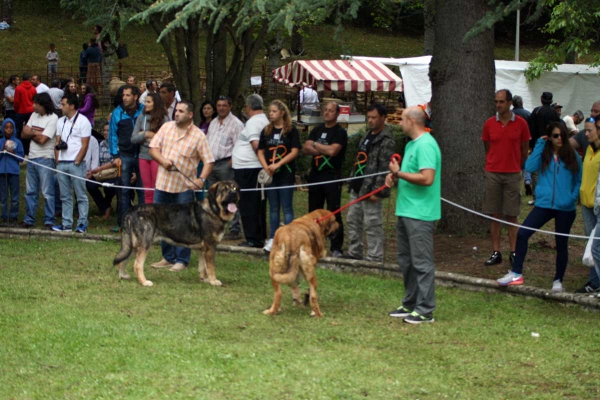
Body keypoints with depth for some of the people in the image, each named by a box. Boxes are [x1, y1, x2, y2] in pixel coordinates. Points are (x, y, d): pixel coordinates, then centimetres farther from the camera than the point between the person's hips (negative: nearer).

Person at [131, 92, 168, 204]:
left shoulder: (164, 119, -6)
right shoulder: (141, 117, 6)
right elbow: (133, 138, 3)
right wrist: (146, 135, -10)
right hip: (143, 156, 4)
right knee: (147, 191, 9)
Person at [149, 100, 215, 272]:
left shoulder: (198, 136, -7)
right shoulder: (166, 127, 5)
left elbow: (208, 161, -8)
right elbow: (153, 148, 5)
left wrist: (202, 179, -23)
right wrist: (163, 160, -14)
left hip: (184, 187, -4)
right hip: (162, 185, 4)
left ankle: (181, 260, 8)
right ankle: (168, 257, 22)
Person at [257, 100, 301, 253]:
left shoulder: (291, 131, -4)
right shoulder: (266, 131, 10)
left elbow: (294, 152, -10)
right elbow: (260, 151, 10)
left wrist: (278, 164, -18)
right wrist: (266, 167, -8)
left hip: (286, 175, -5)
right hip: (270, 175, 5)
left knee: (287, 208, -3)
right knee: (273, 208, 10)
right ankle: (273, 239, 15)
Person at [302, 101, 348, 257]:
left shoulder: (340, 132, -5)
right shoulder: (317, 131, 14)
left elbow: (333, 150, -19)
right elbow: (305, 149, 4)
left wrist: (315, 145, -5)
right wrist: (323, 150, -11)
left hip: (332, 176, -6)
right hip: (315, 175, 6)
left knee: (334, 213, -7)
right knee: (314, 211, 11)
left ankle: (336, 248, -5)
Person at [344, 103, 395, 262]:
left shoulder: (386, 141, -13)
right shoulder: (367, 136, 17)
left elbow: (384, 168, -18)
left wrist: (377, 190, -21)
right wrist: (353, 182, 18)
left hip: (370, 189, -10)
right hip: (357, 188, 10)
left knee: (372, 224, -6)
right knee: (353, 220, 14)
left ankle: (374, 257, -3)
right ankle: (354, 253, 22)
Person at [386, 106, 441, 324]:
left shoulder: (425, 145, -17)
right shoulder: (412, 144, 15)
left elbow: (427, 178, -26)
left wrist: (399, 173, -17)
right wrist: (394, 176, 6)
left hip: (420, 214, -11)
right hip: (406, 211, 11)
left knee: (421, 262, -6)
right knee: (406, 261, 17)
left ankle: (425, 310, -2)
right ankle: (410, 304, 26)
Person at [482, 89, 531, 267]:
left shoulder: (520, 123, -3)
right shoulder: (489, 124, 1)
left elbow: (524, 149, 7)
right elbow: (487, 149, 10)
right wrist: (493, 165, 12)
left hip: (513, 174, -1)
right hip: (493, 174, 1)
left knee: (512, 215, 2)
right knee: (495, 215, 3)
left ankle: (513, 252, 6)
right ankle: (496, 252, 7)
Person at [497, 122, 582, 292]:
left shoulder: (572, 156, 2)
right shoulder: (543, 155, 4)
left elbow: (579, 181, 7)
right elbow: (530, 167, -13)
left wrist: (574, 196, -9)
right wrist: (539, 145, -10)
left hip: (565, 208, -1)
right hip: (544, 205, 1)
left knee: (561, 244, 9)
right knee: (522, 233, -12)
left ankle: (558, 280, 24)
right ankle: (516, 273, -4)